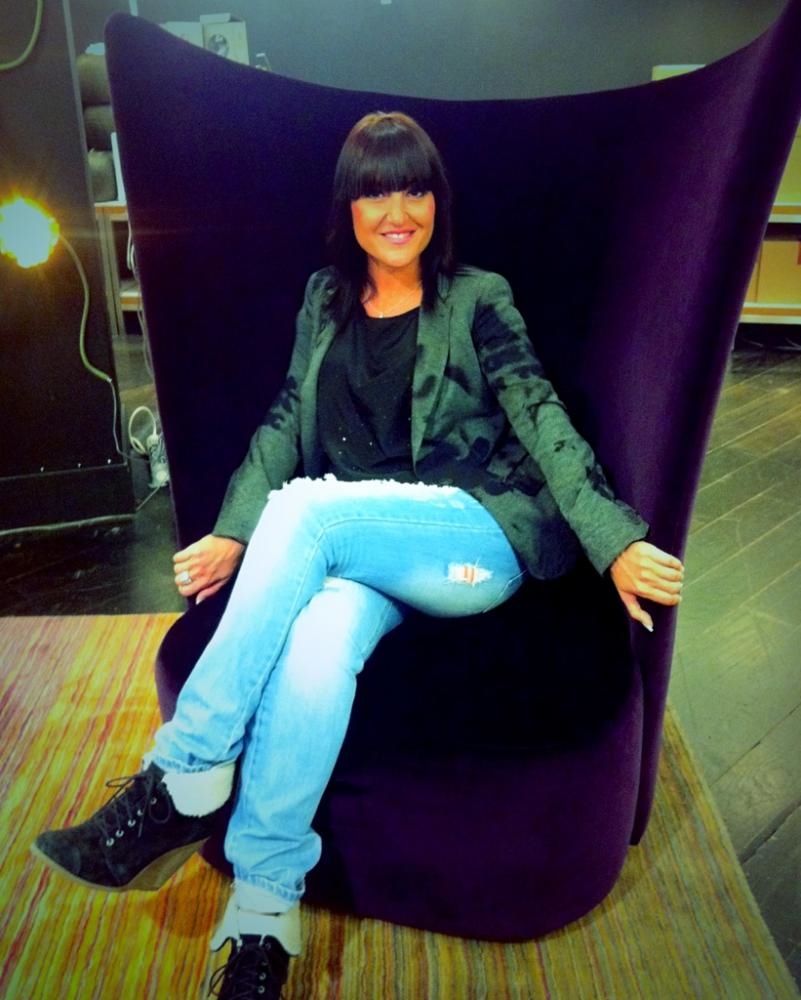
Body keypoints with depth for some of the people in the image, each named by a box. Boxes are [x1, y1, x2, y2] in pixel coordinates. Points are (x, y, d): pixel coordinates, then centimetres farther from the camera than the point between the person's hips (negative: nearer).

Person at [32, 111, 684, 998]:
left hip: (479, 536, -2)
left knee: (308, 509, -30)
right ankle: (262, 920, -22)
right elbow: (284, 422, 12)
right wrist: (232, 535, -2)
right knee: (319, 638, -32)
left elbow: (540, 416, -3)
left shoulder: (477, 299, 8)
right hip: (359, 548, 3)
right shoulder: (325, 300, 18)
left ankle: (181, 785, -21)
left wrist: (616, 541, -16)